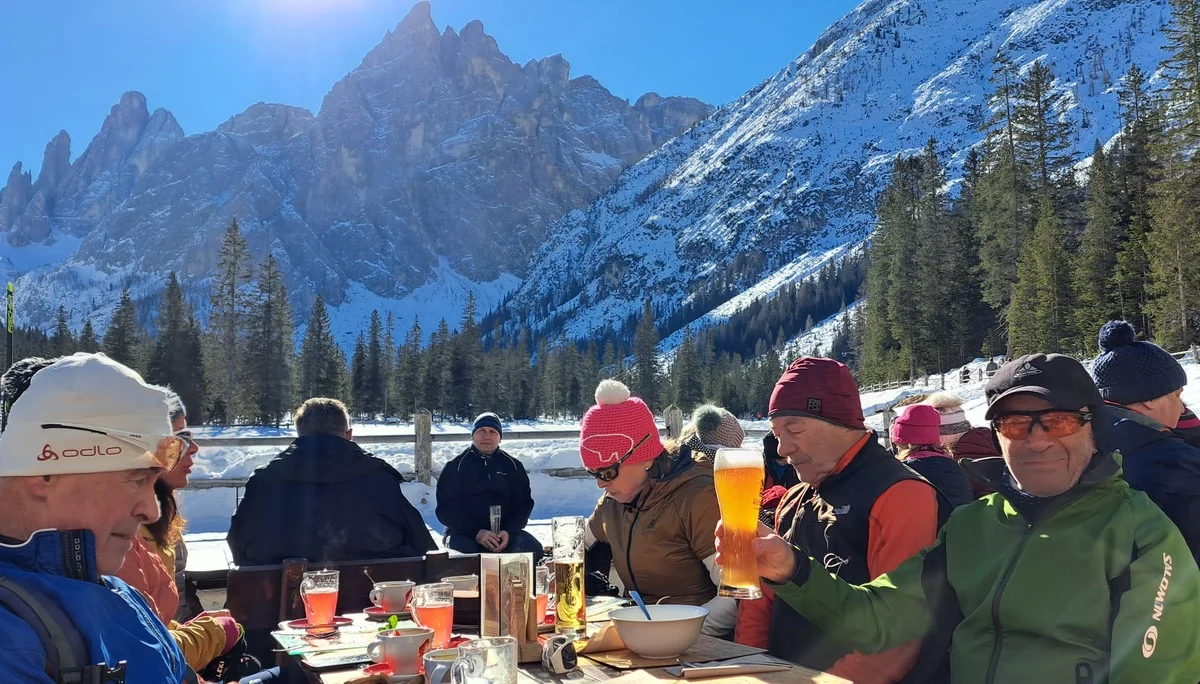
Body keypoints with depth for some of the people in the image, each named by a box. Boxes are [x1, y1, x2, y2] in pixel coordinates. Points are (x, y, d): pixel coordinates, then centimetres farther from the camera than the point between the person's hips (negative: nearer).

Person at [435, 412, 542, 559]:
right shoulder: (455, 466, 6)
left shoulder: (513, 466, 13)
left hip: (505, 533, 2)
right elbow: (445, 508, -1)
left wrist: (509, 531, -12)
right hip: (465, 533, -2)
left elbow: (524, 503, 8)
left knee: (533, 549, -26)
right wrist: (476, 533, -16)